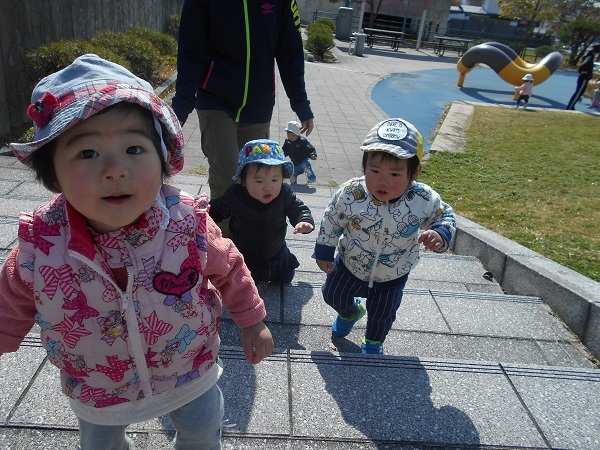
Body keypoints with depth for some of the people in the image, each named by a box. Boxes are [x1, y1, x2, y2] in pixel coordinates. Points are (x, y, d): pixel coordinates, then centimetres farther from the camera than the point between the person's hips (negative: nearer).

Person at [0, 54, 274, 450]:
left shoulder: (189, 224, -30)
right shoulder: (38, 247, -28)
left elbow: (228, 269, -10)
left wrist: (252, 321, 0)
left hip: (189, 374, 0)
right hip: (96, 394, 1)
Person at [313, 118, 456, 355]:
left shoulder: (424, 200, -30)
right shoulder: (350, 193, -31)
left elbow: (446, 216, -9)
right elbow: (331, 221, -12)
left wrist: (440, 235, -31)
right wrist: (324, 253, -4)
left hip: (392, 276, 0)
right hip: (350, 265, 1)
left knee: (382, 314, 21)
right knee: (333, 294, 23)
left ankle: (373, 342, 55)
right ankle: (351, 312, 60)